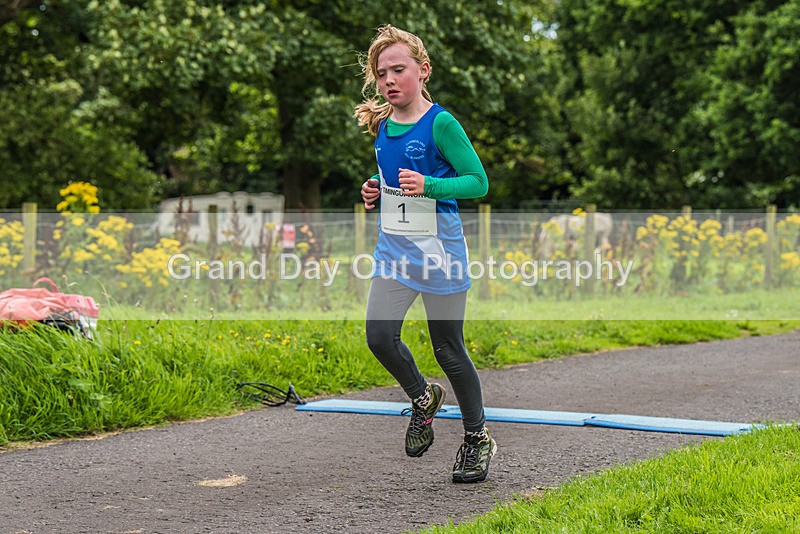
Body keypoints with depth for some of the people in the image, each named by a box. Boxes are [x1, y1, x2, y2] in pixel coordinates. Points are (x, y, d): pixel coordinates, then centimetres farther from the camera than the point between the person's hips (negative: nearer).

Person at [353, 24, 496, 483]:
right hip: (393, 247, 6)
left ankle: (478, 438, 20)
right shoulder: (382, 127, 8)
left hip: (438, 247, -6)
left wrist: (428, 186, -25)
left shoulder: (441, 123, -12)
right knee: (380, 337, -6)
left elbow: (479, 182, -12)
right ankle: (423, 398, 23)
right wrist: (375, 192, 5)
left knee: (448, 349, 3)